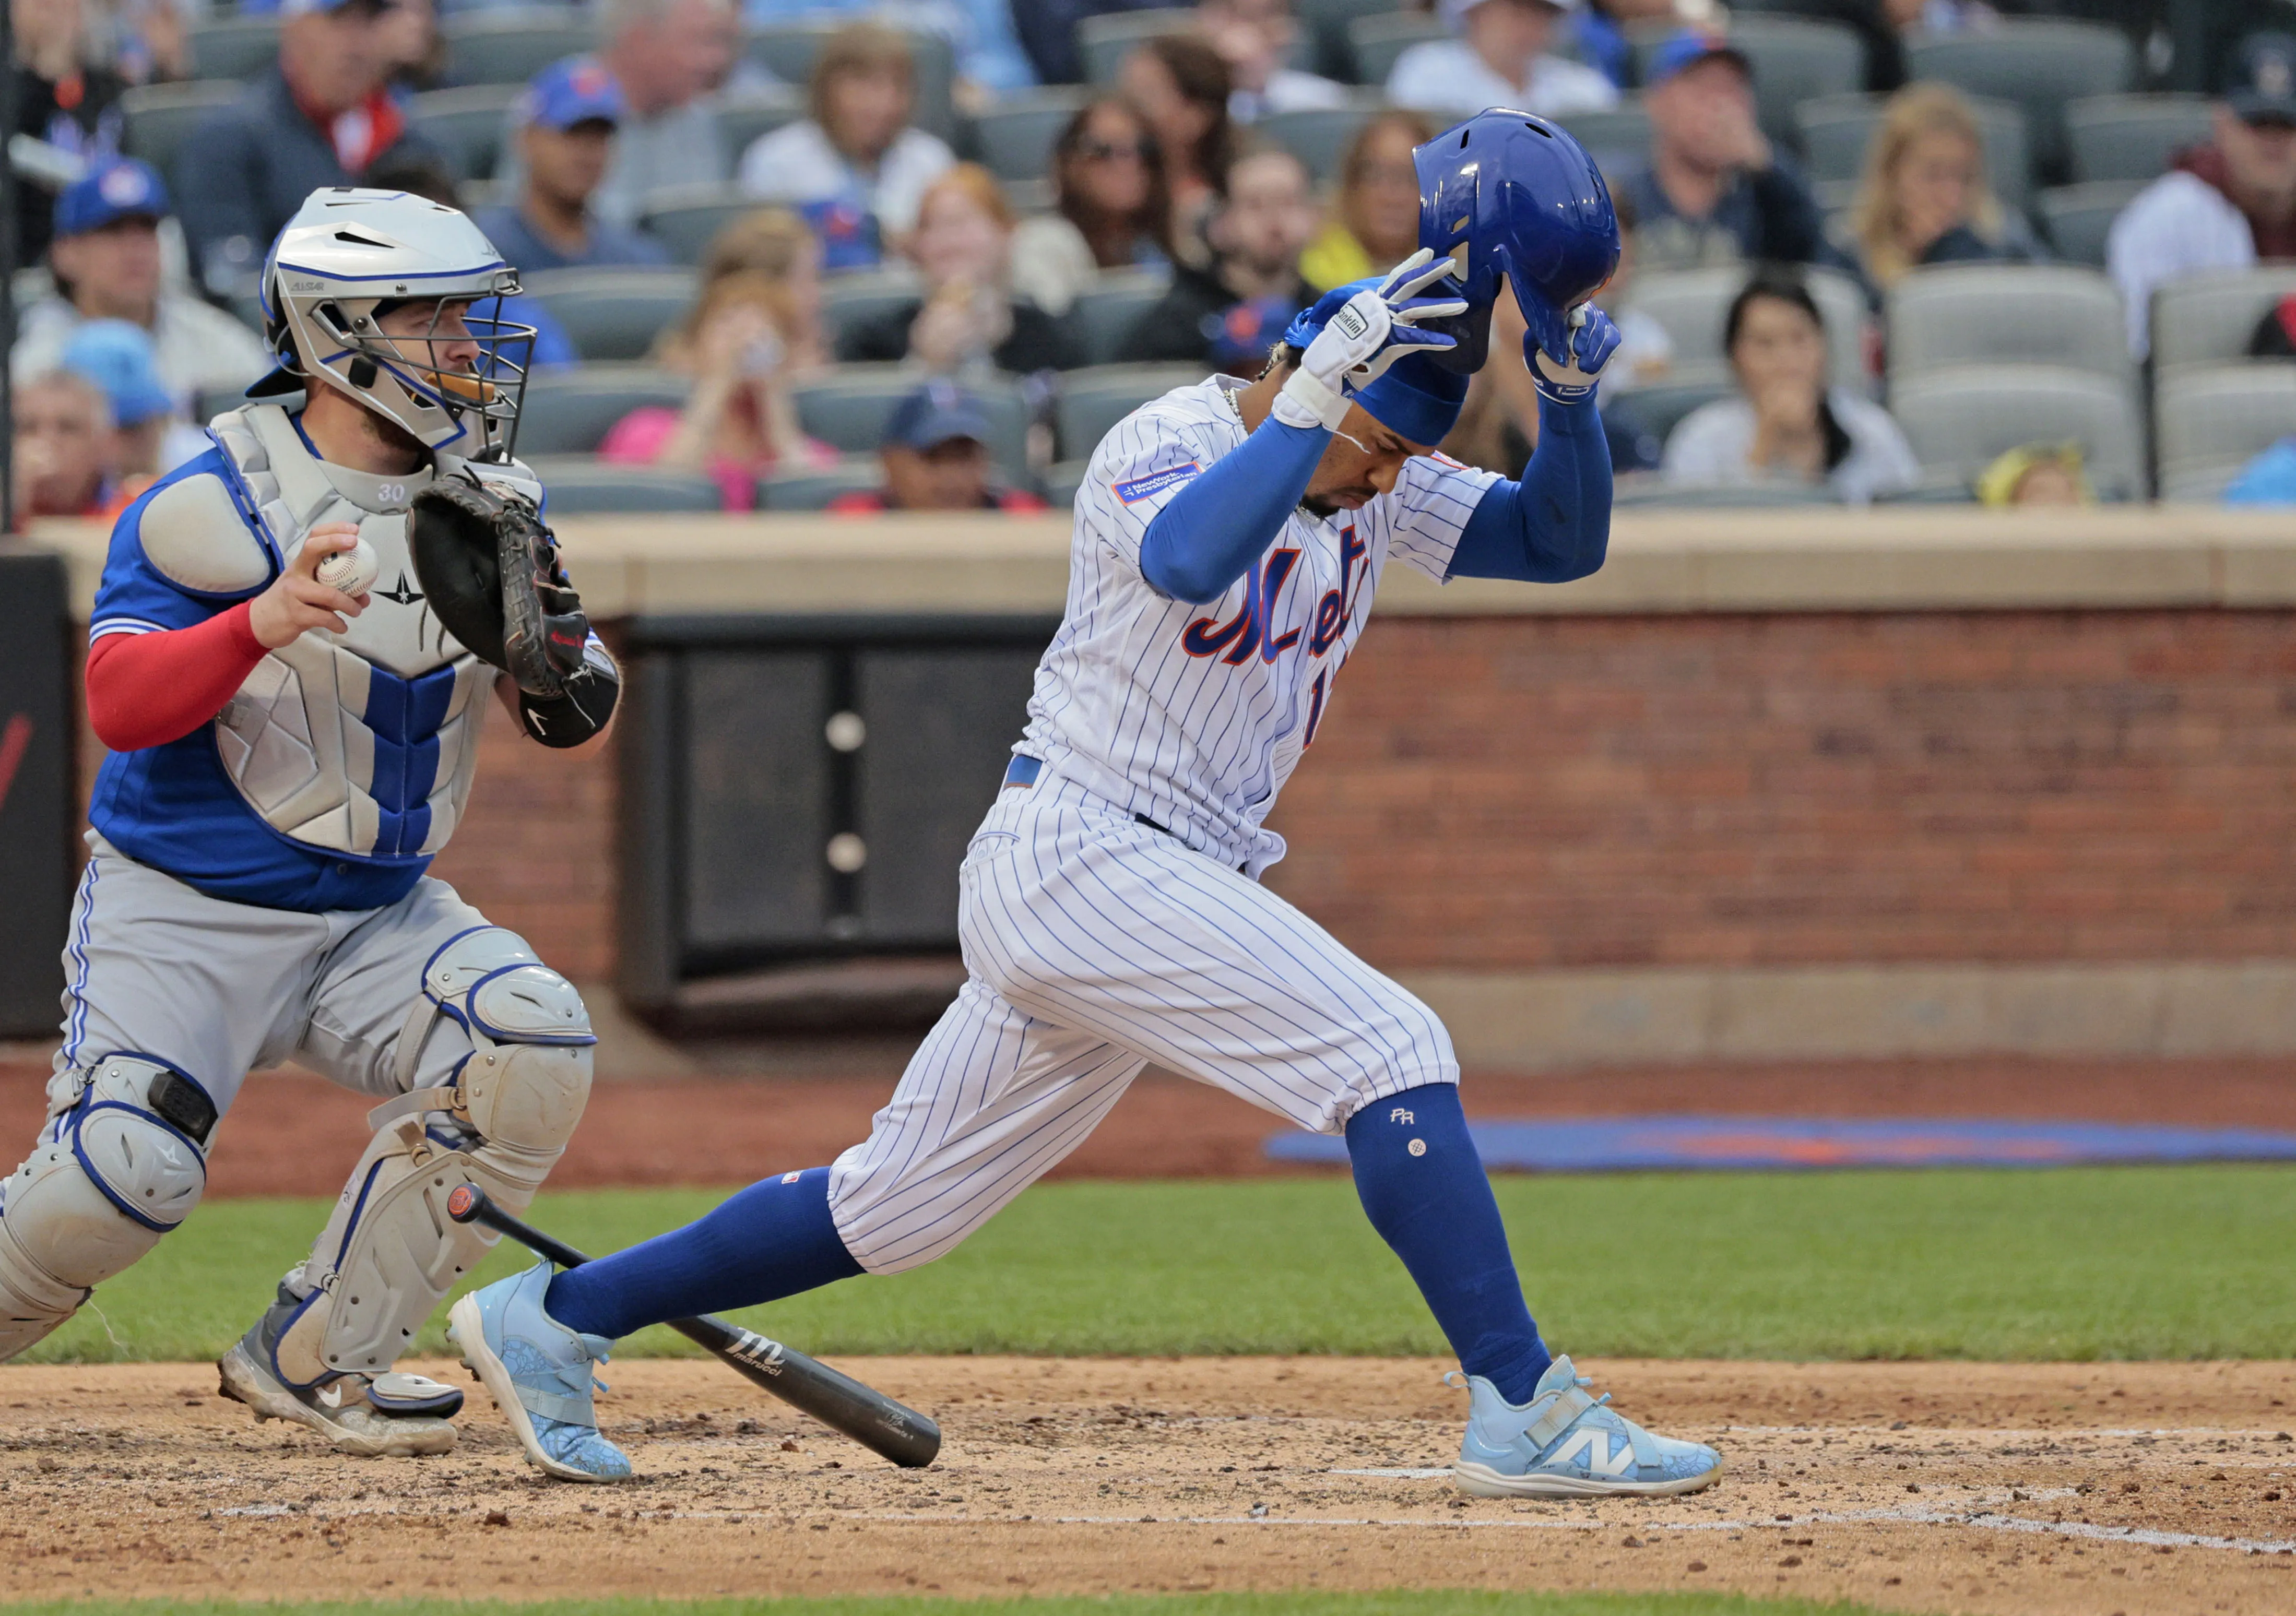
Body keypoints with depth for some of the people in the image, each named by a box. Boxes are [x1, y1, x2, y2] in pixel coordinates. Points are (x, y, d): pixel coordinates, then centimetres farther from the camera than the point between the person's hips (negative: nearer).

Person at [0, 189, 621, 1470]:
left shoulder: (489, 503, 3)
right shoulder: (217, 504, -13)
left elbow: (576, 723, 5)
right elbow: (119, 703, -21)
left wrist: (551, 642, -19)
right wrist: (263, 624, -38)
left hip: (379, 917, 5)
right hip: (184, 914, -5)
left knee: (533, 1045, -20)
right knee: (124, 1171, -25)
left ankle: (315, 1359, -6)